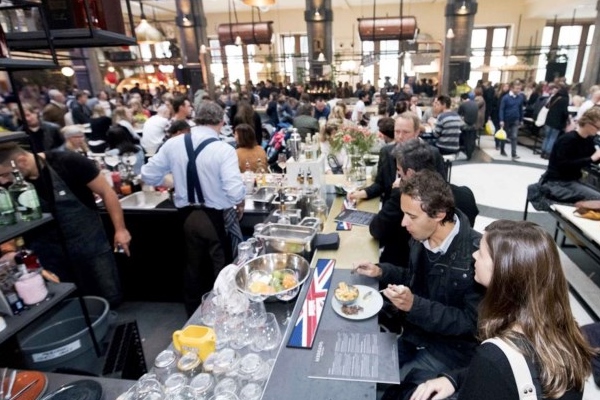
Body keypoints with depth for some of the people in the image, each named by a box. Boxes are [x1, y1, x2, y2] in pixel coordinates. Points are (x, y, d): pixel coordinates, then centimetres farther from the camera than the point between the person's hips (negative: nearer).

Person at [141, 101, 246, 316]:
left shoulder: (173, 144, -4)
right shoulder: (224, 150, -17)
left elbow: (148, 176, 2)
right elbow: (235, 191, -26)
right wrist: (240, 204, -4)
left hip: (188, 216, 5)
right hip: (218, 217, -4)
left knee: (193, 267, 22)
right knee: (221, 270, 14)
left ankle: (194, 314, 41)